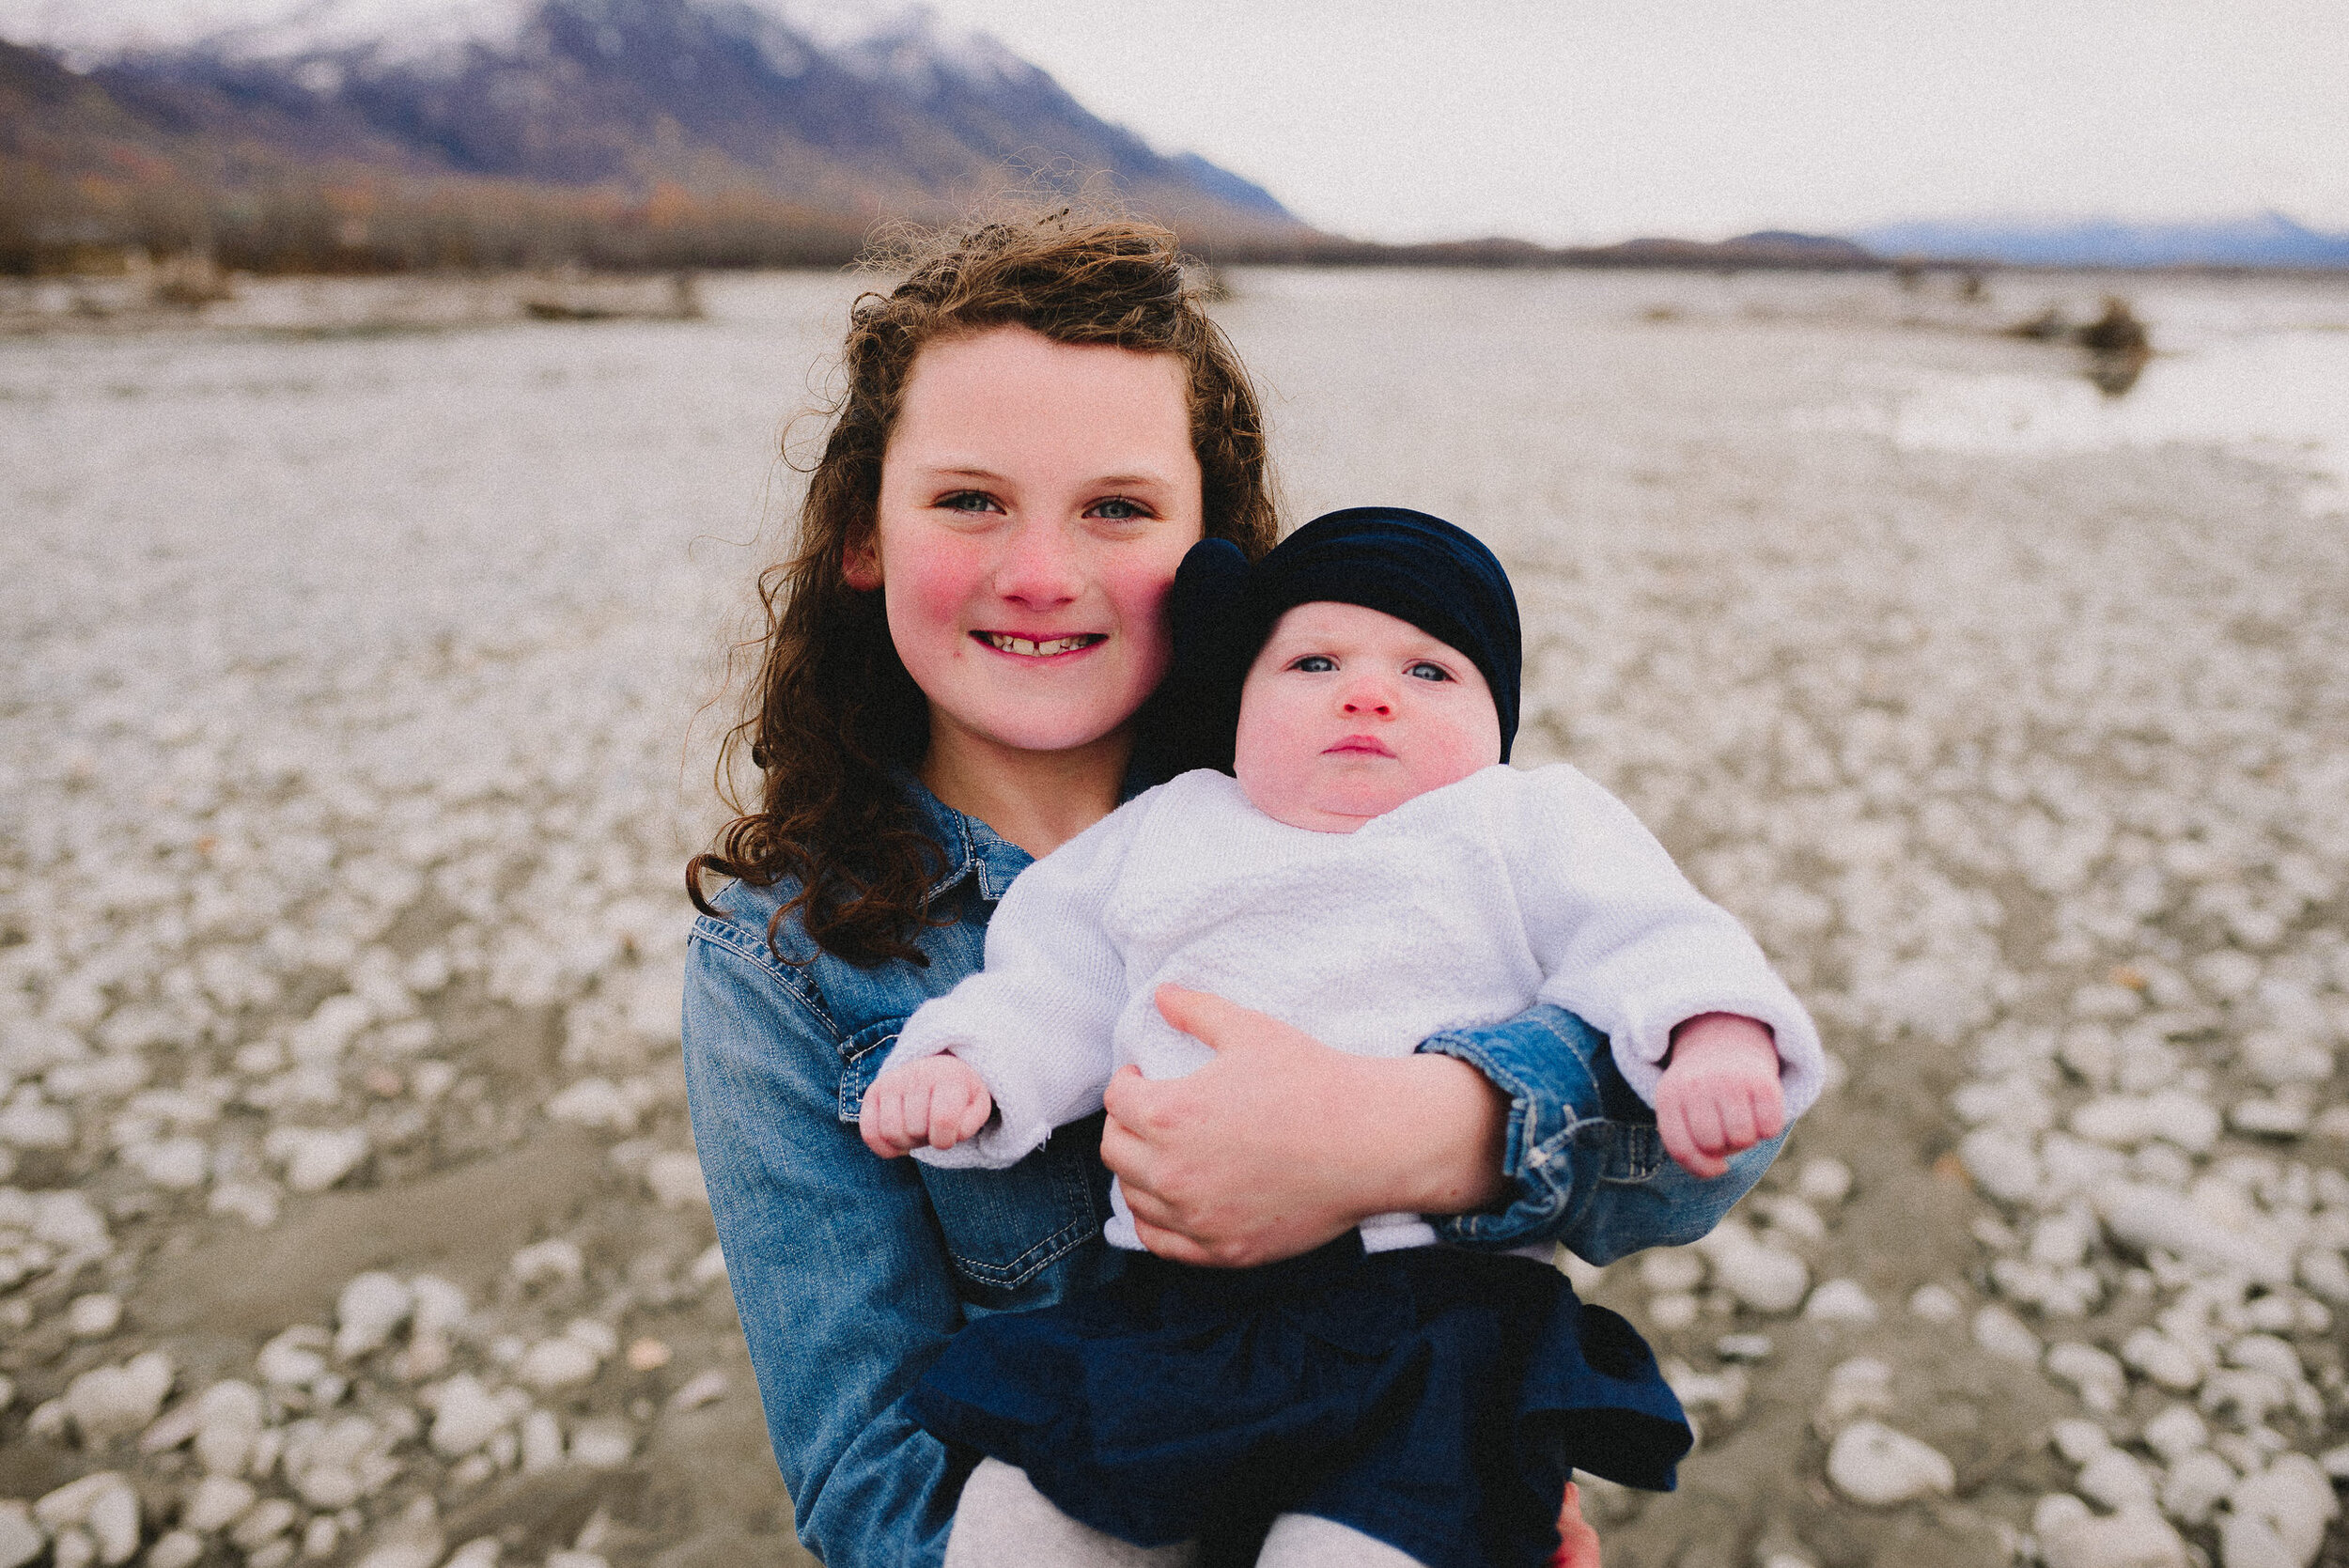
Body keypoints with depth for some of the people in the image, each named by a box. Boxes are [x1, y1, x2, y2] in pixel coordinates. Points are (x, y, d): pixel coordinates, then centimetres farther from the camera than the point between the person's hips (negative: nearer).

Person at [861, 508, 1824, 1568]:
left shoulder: (1528, 825, 9)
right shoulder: (1164, 834, 17)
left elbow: (1646, 936, -1)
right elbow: (1056, 988, 18)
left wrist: (1716, 1032, -20)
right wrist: (963, 1062, 2)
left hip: (1442, 1300, -2)